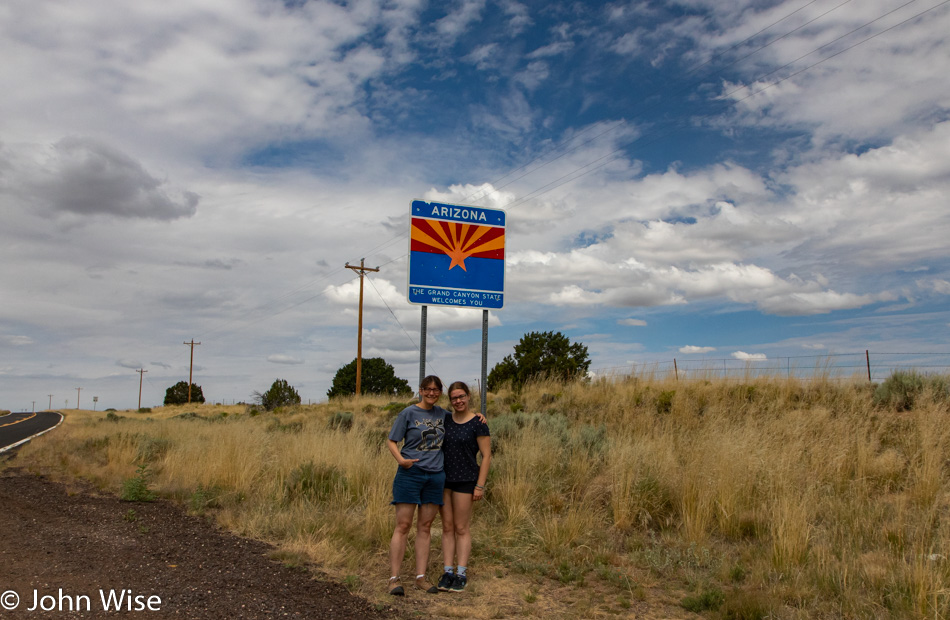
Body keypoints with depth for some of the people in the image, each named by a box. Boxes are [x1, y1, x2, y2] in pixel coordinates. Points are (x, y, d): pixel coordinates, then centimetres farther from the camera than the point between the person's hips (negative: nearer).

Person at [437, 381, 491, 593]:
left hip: (465, 480, -4)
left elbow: (486, 456, -9)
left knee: (461, 528, 1)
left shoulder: (478, 424, -9)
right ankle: (448, 573, 12)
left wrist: (480, 486, -12)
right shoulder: (445, 419, 5)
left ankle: (461, 574, 9)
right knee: (447, 527, 7)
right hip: (443, 479, 5)